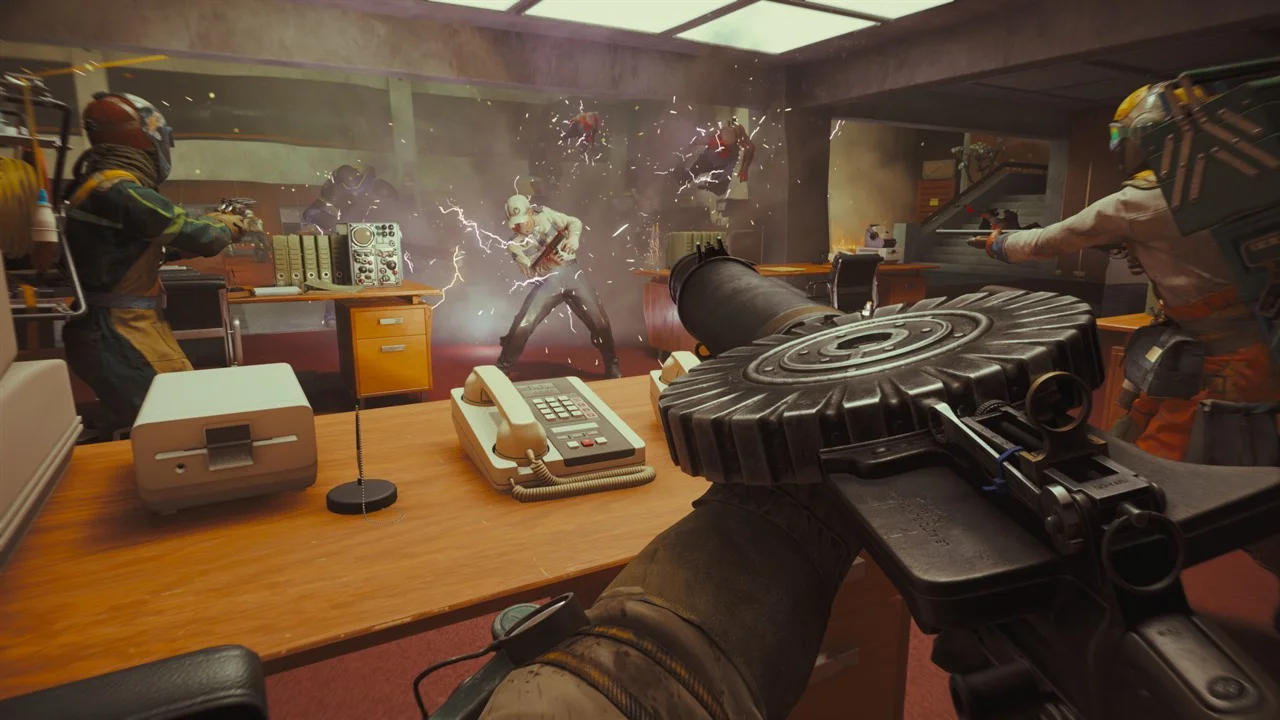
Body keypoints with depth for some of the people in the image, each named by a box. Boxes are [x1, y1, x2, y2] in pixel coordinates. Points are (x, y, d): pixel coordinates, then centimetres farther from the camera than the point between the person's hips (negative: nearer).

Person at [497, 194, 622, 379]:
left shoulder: (544, 214, 3)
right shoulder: (515, 245, 0)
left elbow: (574, 222, 2)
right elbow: (530, 273, -9)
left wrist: (573, 239, -20)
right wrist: (545, 261, -30)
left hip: (572, 272, 1)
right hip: (547, 281, -1)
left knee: (599, 322, -1)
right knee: (521, 327, -13)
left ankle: (612, 365, 20)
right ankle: (501, 369, 7)